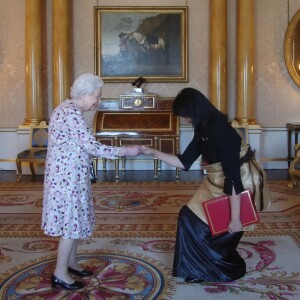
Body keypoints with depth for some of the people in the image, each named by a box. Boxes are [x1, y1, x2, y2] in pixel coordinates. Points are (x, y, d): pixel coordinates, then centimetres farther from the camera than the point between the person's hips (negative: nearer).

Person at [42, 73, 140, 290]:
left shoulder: (69, 109, 12)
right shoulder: (72, 113, -20)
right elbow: (92, 147, -23)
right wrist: (126, 151, -18)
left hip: (70, 175, 10)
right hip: (67, 177, -10)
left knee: (74, 220, 18)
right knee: (71, 223, -2)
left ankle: (71, 263, 31)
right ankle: (60, 274, 9)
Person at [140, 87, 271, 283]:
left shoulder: (220, 130, -27)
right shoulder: (203, 130, 2)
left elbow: (233, 177, -29)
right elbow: (184, 162, 10)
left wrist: (235, 218, -27)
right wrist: (154, 153, 5)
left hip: (239, 187, -9)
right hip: (217, 186, 9)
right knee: (191, 218, 9)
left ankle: (231, 270, 27)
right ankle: (201, 269, 26)